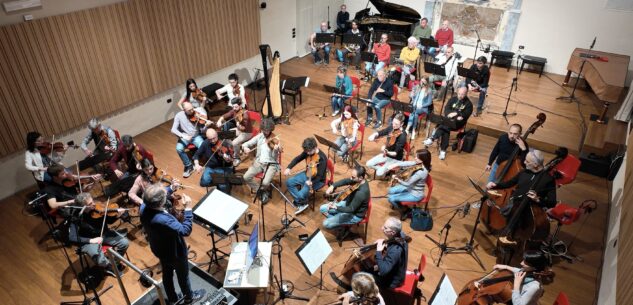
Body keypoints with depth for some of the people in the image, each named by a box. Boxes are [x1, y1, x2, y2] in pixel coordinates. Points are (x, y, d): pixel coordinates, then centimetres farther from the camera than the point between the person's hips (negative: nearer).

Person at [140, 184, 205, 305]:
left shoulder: (144, 207, -21)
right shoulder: (163, 220, -46)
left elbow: (156, 199, 2)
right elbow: (186, 230, -37)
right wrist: (188, 209, -36)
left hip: (160, 250, 7)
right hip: (175, 253, -7)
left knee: (167, 273, 30)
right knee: (183, 275, 22)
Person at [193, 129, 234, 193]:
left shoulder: (225, 143, -12)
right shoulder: (205, 143, -1)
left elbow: (230, 159, -13)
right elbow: (197, 154, 6)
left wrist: (228, 159, -38)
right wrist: (197, 165, -13)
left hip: (224, 168, -3)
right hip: (210, 168, 4)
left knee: (223, 186, -25)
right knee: (203, 183, -22)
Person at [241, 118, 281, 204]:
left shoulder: (275, 140, -10)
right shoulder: (259, 136, 1)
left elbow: (274, 157, -16)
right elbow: (245, 144, 2)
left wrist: (276, 150, -36)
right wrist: (245, 147, -21)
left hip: (271, 164, -4)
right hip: (259, 162, 4)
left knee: (265, 182, -27)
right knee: (246, 177, -16)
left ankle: (263, 191, 12)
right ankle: (261, 191, 6)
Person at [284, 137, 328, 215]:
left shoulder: (322, 158, -28)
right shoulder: (307, 152, -8)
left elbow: (319, 176, -27)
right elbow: (297, 159, 6)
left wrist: (311, 182, -44)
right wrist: (288, 168, -8)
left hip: (317, 180, -8)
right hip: (306, 174, 8)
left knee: (301, 194, -24)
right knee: (289, 182, -2)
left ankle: (303, 203, 12)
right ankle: (301, 202, 3)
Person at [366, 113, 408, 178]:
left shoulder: (402, 136, -28)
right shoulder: (391, 128, -8)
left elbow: (396, 153, -29)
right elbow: (380, 133, 0)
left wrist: (387, 152, -48)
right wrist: (373, 135, -22)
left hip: (395, 159, -7)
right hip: (386, 154, 7)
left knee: (379, 173, -19)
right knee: (368, 164, -3)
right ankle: (383, 169, 13)